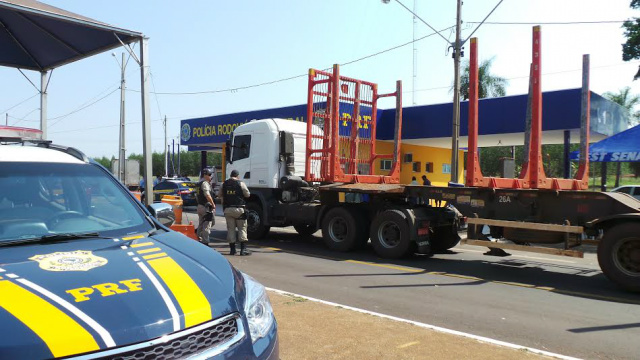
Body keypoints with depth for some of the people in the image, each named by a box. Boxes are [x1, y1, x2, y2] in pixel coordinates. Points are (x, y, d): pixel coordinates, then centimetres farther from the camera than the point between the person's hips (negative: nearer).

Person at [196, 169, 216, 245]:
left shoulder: (199, 184, 19)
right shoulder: (205, 183, -13)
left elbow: (197, 196, 25)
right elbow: (207, 195, -24)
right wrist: (213, 204, -16)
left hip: (199, 206, 10)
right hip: (206, 207, -10)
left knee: (200, 225, 16)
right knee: (207, 226, -8)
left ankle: (199, 241, 23)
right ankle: (205, 243, -9)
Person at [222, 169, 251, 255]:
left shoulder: (224, 184, 6)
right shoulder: (241, 184, -6)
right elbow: (247, 194, 0)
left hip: (227, 209, 3)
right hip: (239, 209, -3)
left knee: (230, 229, 8)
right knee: (242, 228, 2)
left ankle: (232, 249, 8)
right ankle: (243, 249, -4)